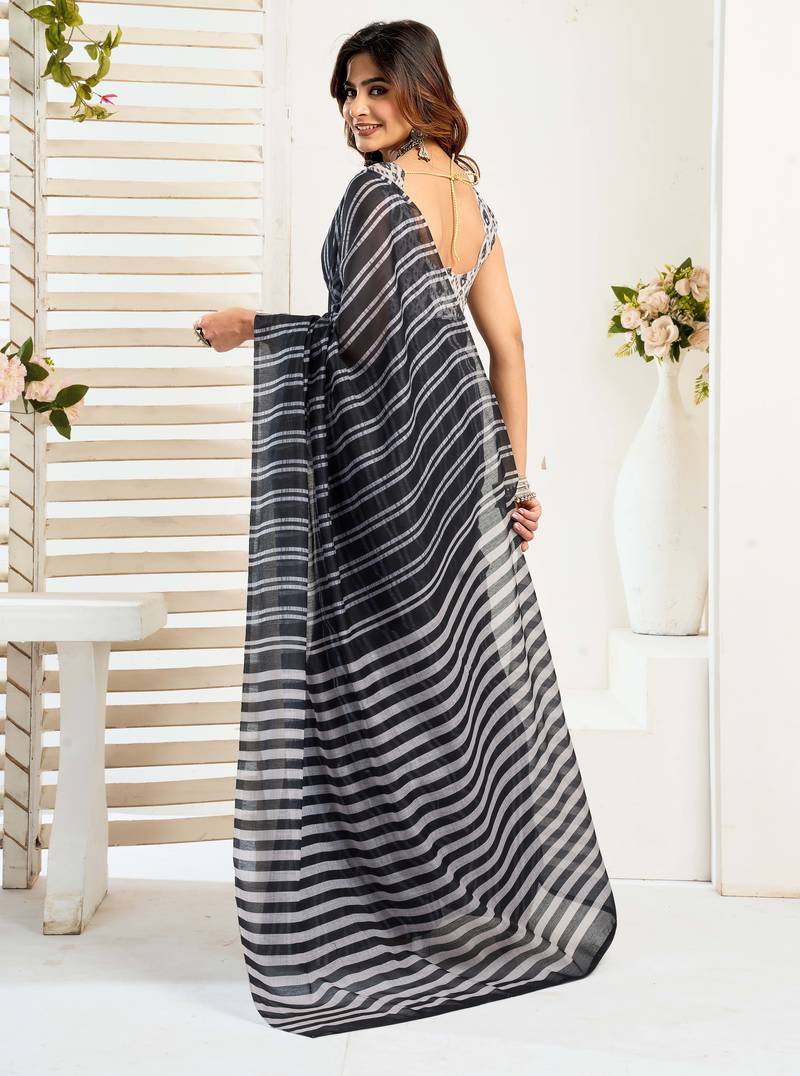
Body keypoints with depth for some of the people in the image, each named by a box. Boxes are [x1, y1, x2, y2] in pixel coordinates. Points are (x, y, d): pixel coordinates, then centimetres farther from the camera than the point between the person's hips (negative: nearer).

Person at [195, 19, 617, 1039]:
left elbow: (355, 337, -17)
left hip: (392, 456, -8)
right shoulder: (473, 197, 12)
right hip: (463, 450, 8)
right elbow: (508, 345, 10)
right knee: (476, 670, 14)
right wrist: (516, 474, 12)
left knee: (397, 681, 0)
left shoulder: (379, 191, -12)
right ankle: (526, 902, 25)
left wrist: (248, 327, -4)